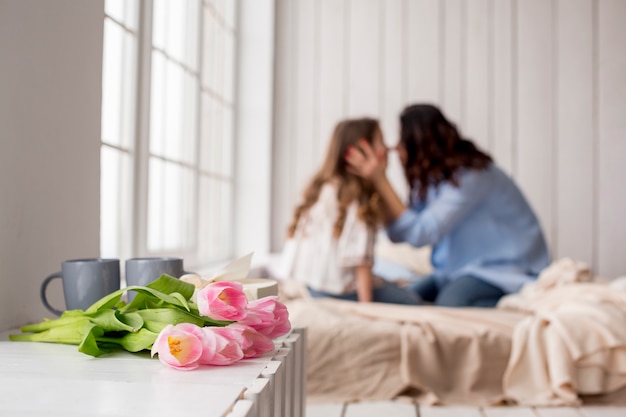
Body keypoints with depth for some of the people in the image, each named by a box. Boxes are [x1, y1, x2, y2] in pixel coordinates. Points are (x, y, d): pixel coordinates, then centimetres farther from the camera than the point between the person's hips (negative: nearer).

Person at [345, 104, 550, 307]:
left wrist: (380, 180, -30)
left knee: (449, 303, -31)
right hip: (467, 268, 9)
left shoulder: (468, 176, -23)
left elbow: (421, 234, -30)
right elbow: (399, 233, -4)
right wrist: (378, 181, -13)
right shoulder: (431, 177, 4)